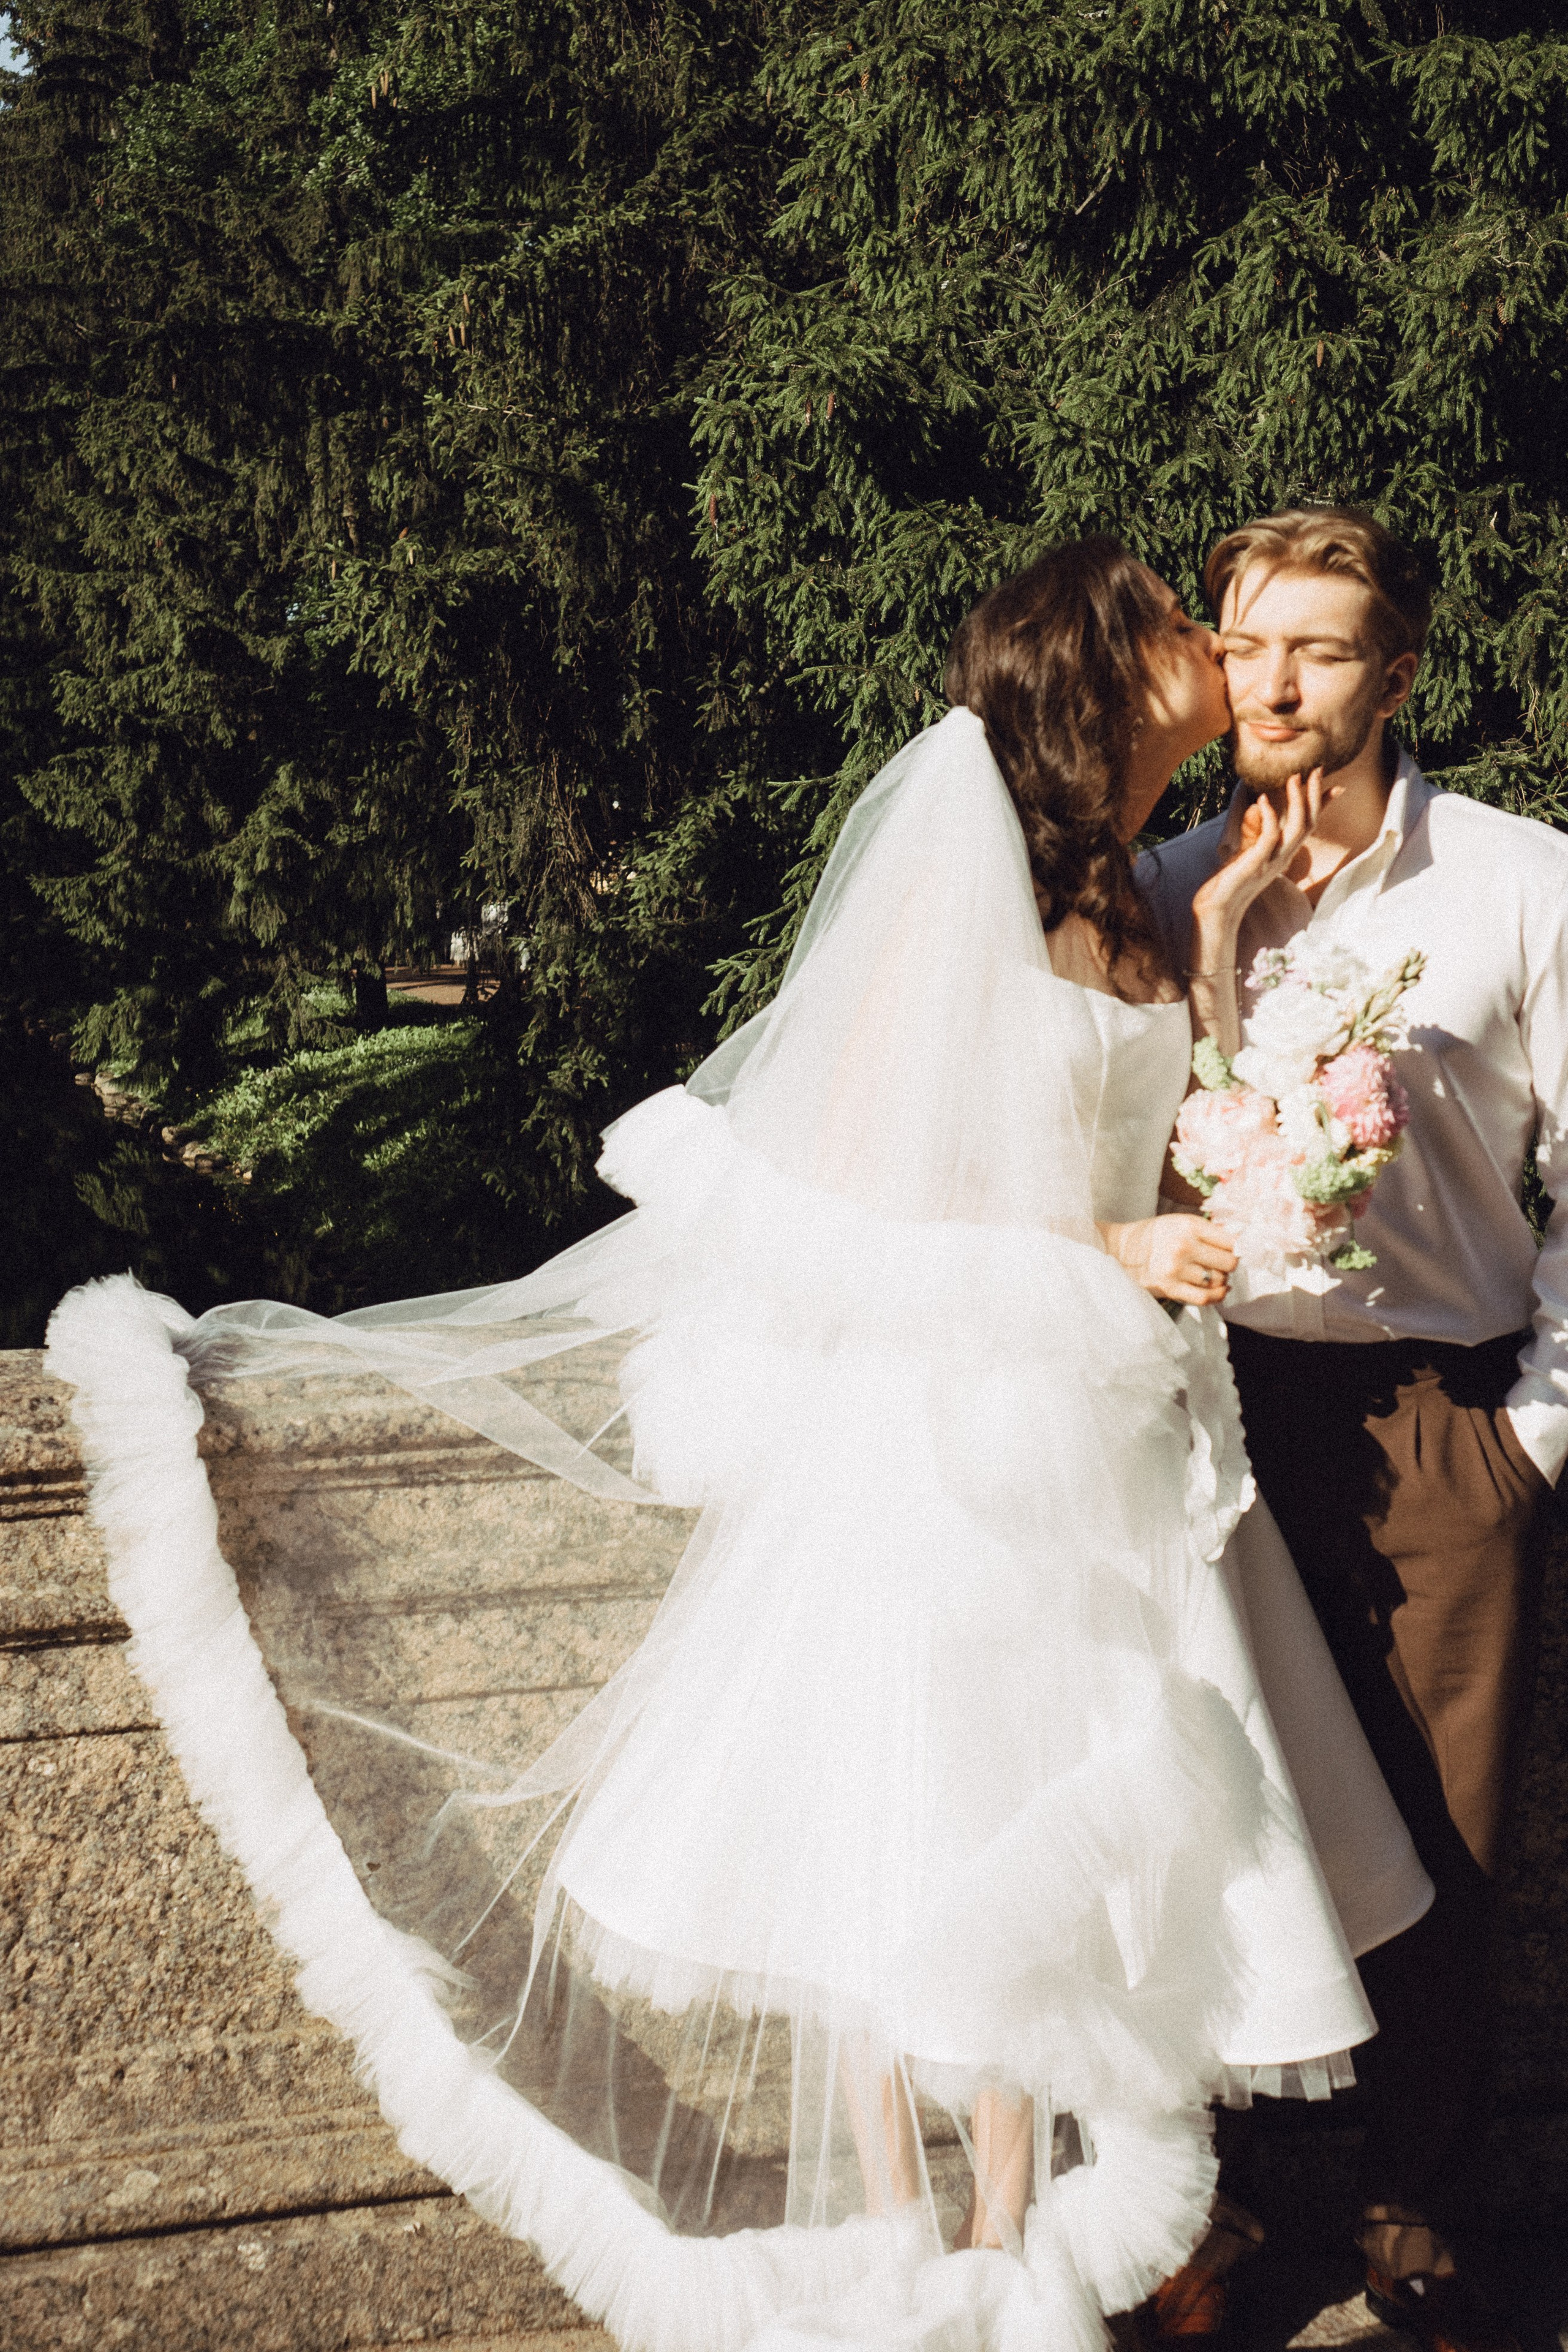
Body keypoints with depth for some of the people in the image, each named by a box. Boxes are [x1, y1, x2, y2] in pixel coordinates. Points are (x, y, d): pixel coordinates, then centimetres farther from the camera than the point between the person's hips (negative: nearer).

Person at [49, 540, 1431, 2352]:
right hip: (945, 1439, -7)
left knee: (1061, 1842, 13)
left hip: (1108, 1451, 7)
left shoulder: (1130, 907, 10)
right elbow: (850, 1213, -16)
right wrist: (1095, 1265, -18)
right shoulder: (965, 875, -14)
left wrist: (1230, 915, -1)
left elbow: (1185, 1147, 1)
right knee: (908, 1850, 6)